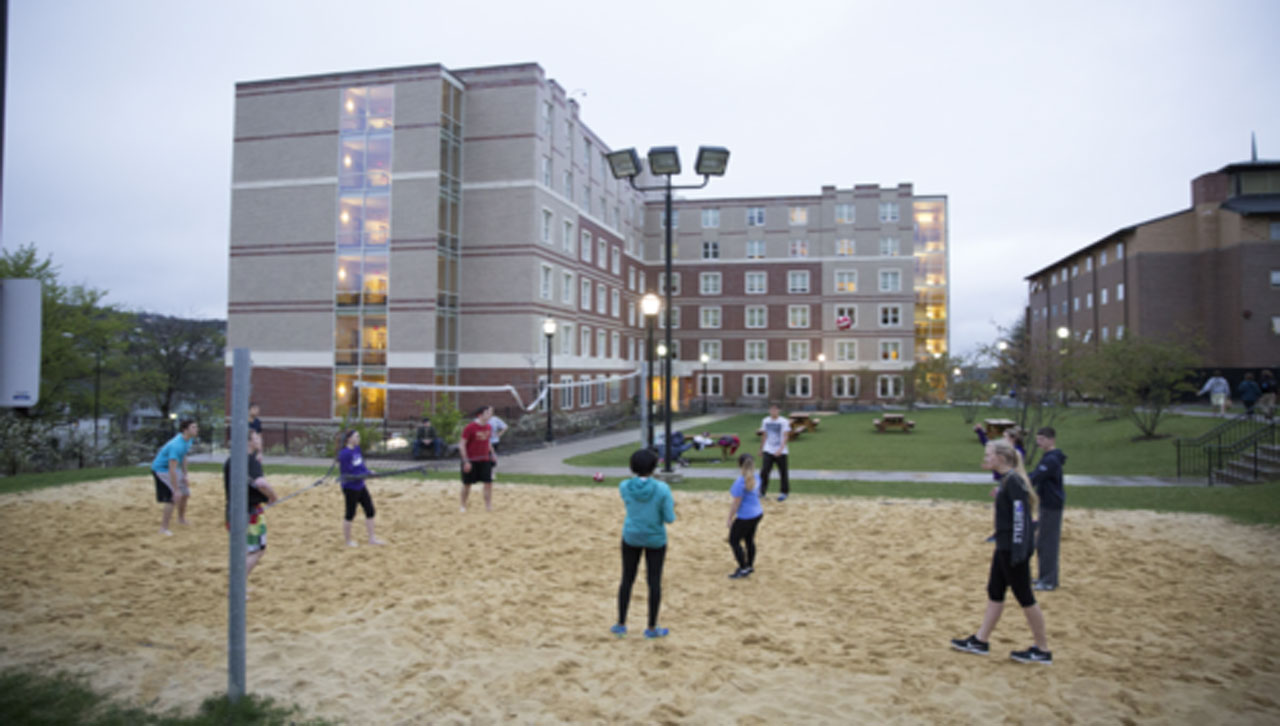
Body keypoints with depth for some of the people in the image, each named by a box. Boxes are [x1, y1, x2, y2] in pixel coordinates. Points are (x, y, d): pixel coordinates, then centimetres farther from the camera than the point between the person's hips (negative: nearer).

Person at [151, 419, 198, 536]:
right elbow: (172, 470, -34)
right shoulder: (177, 445, -33)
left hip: (173, 468, 9)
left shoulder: (188, 440, -4)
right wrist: (176, 490, -33)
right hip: (161, 469, -9)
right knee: (173, 498, -17)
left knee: (185, 493, 15)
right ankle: (164, 528, -7)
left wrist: (185, 476, 11)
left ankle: (181, 519, 37)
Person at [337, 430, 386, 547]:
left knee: (370, 511, 10)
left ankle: (372, 538, 19)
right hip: (350, 488, -8)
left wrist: (369, 472, -4)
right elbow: (345, 473, -20)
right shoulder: (344, 453, -19)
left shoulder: (357, 449, 6)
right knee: (350, 514, 6)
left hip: (360, 486, 8)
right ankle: (348, 540, 23)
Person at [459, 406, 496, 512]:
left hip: (484, 460, 5)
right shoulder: (469, 427, -15)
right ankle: (463, 506, 24)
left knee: (488, 483, -4)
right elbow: (462, 445, -14)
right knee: (467, 484, 7)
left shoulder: (489, 427, 5)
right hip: (471, 461, -5)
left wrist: (491, 454, 11)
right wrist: (466, 461, -18)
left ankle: (488, 506, 4)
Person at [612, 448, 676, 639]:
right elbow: (669, 519, -14)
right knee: (654, 582, 11)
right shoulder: (662, 489, -21)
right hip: (655, 539, -2)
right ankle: (652, 628, 21)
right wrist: (670, 506, 6)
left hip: (631, 537, 2)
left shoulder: (624, 486, -13)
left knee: (627, 579, 16)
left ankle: (621, 625, 23)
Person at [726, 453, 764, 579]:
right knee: (749, 540, 21)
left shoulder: (740, 482, -25)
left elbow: (736, 504, -21)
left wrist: (730, 519, -10)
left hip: (745, 517, -8)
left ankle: (743, 569, 13)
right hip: (757, 513, 8)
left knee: (734, 541, 7)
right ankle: (750, 566, 35)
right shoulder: (756, 478, -1)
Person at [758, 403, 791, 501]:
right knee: (764, 471, -8)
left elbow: (786, 437, -13)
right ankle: (762, 492, 4)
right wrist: (761, 449, 19)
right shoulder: (765, 421, 5)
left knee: (783, 473, 6)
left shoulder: (784, 422, -8)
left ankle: (785, 492, 22)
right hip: (768, 451, 3)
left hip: (780, 452, -3)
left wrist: (781, 449, -25)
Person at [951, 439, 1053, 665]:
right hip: (1004, 547, 10)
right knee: (994, 593, 15)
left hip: (1013, 549, -10)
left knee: (1025, 597, 2)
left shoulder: (1013, 481, -18)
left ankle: (1043, 651, 14)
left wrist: (1018, 552, -23)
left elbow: (1021, 517, -22)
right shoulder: (1007, 480, 11)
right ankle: (981, 641, 24)